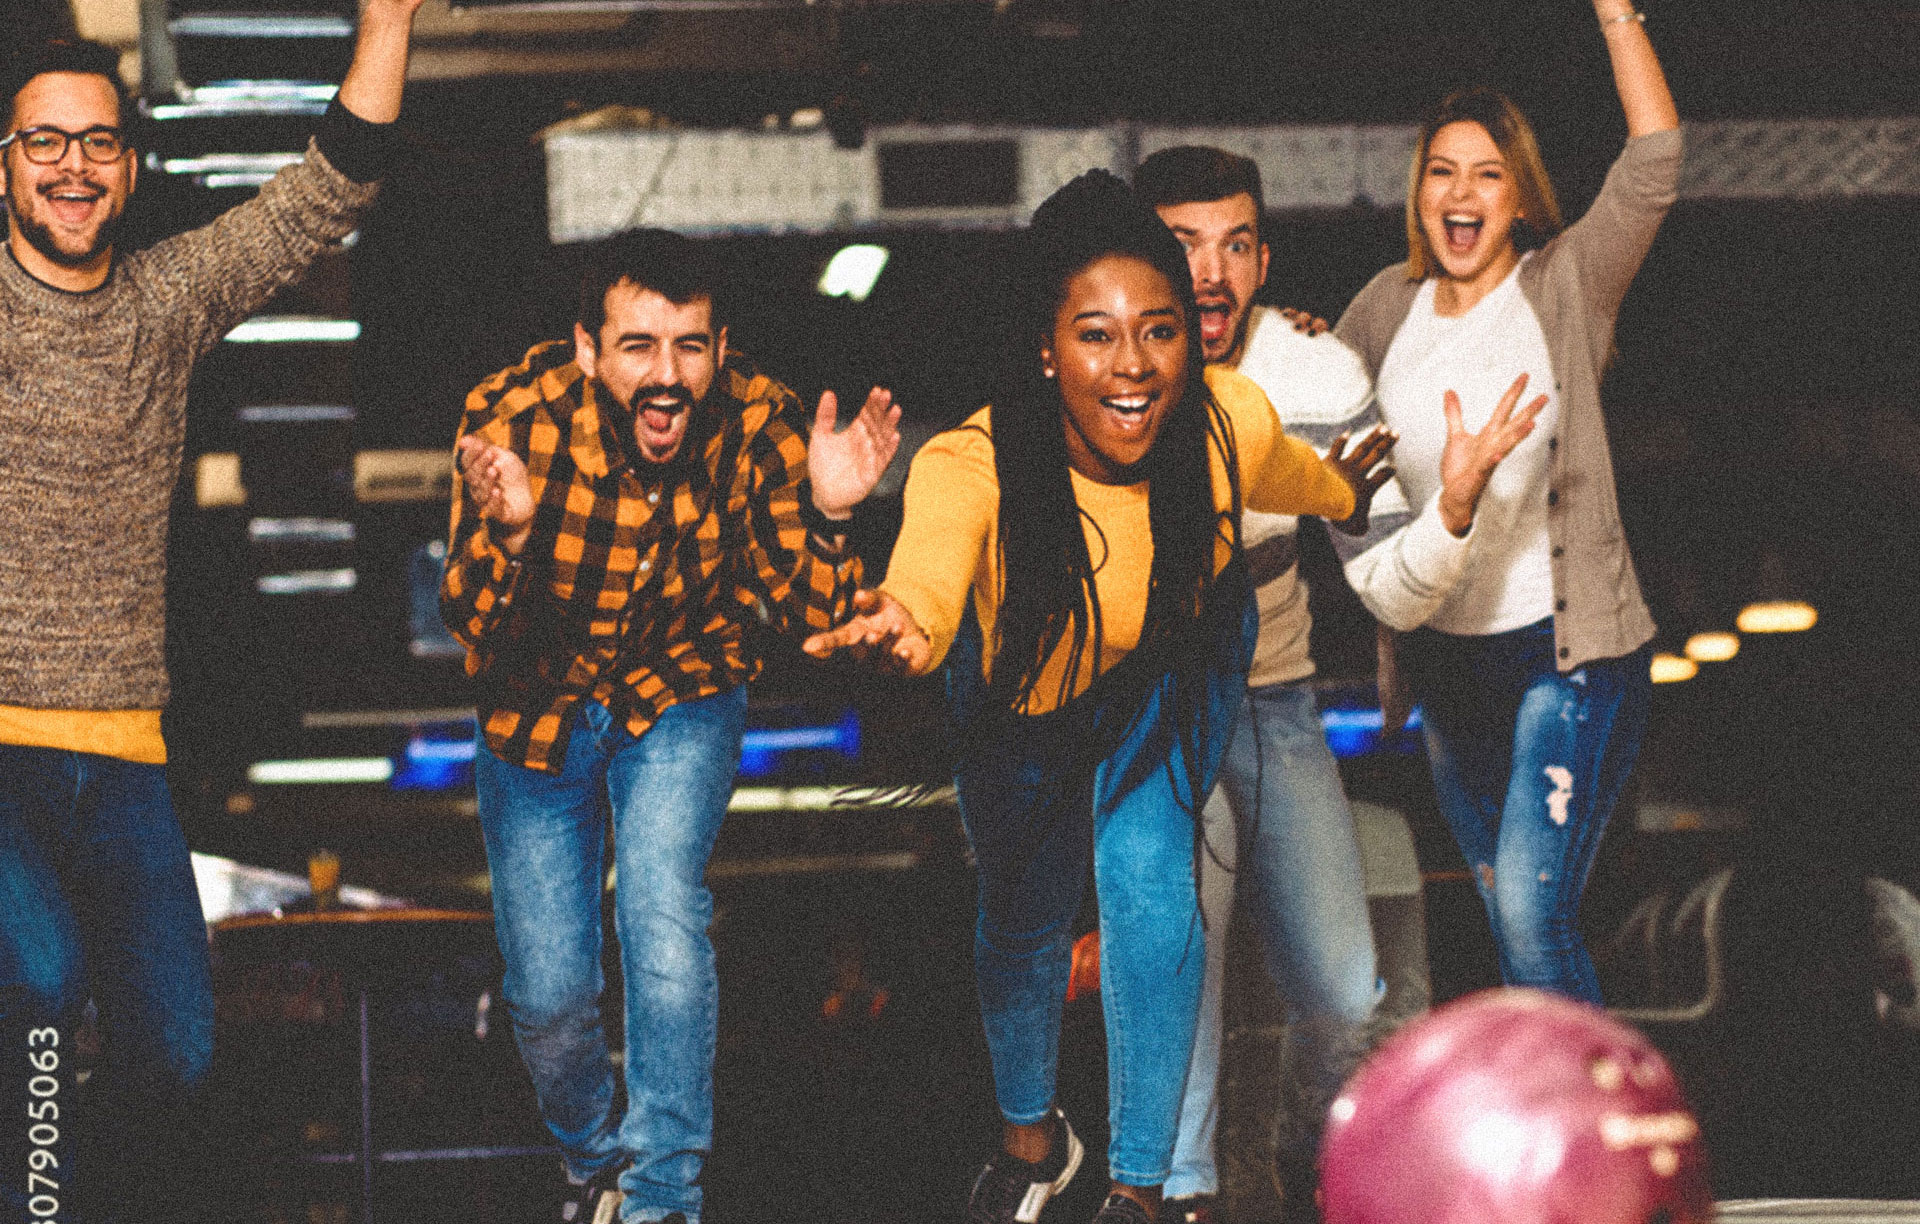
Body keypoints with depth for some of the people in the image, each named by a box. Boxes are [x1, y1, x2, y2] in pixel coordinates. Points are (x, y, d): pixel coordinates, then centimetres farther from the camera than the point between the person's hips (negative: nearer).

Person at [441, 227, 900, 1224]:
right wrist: (508, 533, -44)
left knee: (663, 909, -25)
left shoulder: (758, 426, -23)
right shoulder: (513, 416, -27)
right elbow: (471, 623, -23)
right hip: (537, 705, 0)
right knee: (547, 993, 3)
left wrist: (826, 516, -37)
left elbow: (808, 616, -17)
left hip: (680, 698, 0)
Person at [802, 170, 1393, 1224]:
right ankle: (1030, 1136, 47)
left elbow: (1307, 484, -7)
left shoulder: (1231, 425, -33)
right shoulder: (973, 465, -42)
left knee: (1147, 879, -17)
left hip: (1177, 660, 0)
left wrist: (1344, 496, 15)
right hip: (1022, 684, 0)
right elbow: (927, 584, -63)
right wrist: (898, 632, -86)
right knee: (1022, 912, 17)